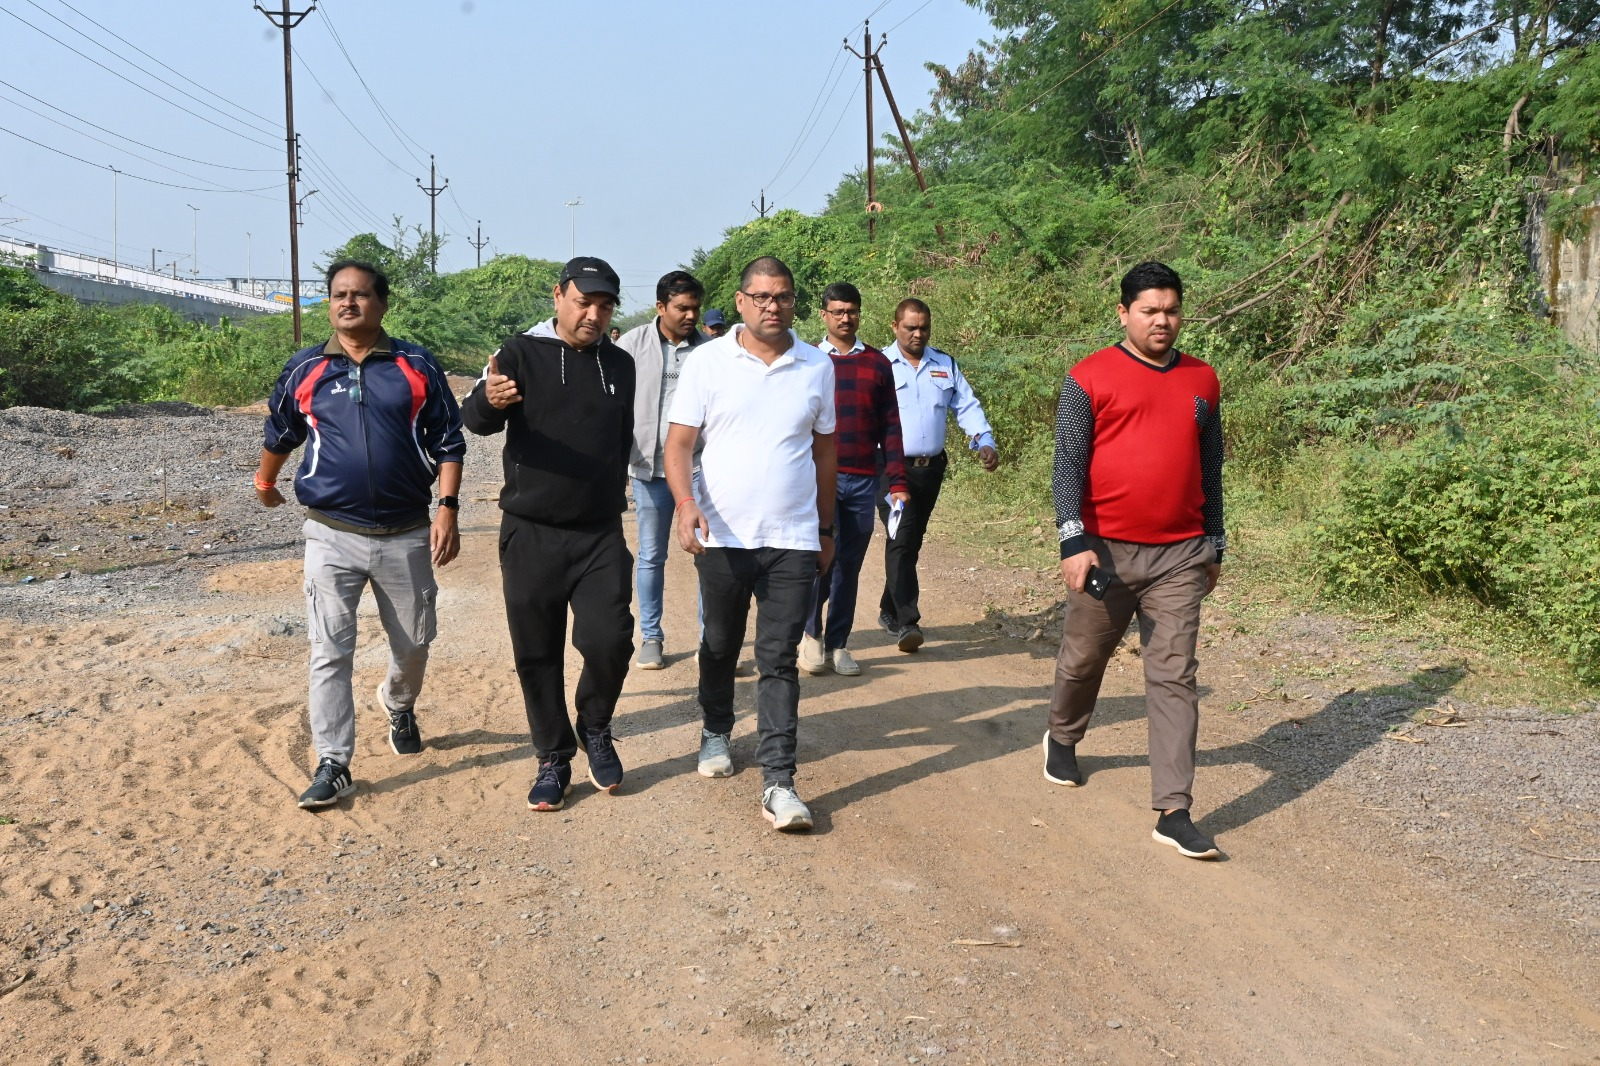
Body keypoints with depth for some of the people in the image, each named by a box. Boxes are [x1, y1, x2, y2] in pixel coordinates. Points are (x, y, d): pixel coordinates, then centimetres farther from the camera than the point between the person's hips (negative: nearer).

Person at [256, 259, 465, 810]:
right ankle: (333, 764, 3)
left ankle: (399, 706, 45)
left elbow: (448, 442, 1)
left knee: (414, 642, 14)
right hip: (333, 534, 0)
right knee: (329, 651, -4)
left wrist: (447, 507, -9)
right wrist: (264, 483, 33)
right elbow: (278, 435, 21)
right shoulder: (303, 369, 4)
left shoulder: (418, 366, 1)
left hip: (407, 534, 1)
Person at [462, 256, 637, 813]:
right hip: (531, 534, -2)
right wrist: (489, 399, -40)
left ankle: (596, 729, 15)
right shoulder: (522, 354, -3)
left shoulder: (620, 365, 9)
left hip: (600, 536, 2)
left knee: (609, 640, -13)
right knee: (537, 655, 4)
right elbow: (473, 417, -17)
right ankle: (554, 761, 21)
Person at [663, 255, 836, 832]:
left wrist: (826, 528, 15)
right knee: (720, 645, 16)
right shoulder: (707, 362, -2)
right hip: (721, 537, 0)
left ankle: (778, 782, -1)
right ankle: (715, 732, 40)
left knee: (779, 659, -2)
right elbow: (679, 442, -3)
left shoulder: (818, 366, 4)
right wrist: (685, 502, -21)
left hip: (793, 540, 0)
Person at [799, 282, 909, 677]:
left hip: (863, 481, 2)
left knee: (850, 564, 6)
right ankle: (811, 631, 11)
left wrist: (897, 481, 2)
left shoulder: (877, 363, 9)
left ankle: (837, 644, 17)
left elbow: (890, 426, 8)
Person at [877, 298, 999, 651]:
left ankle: (889, 610, 27)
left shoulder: (946, 366, 13)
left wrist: (984, 441, -7)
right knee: (901, 540, -13)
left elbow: (967, 406, 10)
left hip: (931, 467, 5)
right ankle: (907, 622, -14)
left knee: (911, 542, 13)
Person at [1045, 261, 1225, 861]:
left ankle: (1174, 812, 0)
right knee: (1083, 658, 15)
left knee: (1174, 679, -1)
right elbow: (1068, 463, -8)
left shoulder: (1201, 381, 10)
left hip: (1180, 556, 3)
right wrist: (1074, 542, -17)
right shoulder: (1090, 378, -3)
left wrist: (1215, 545, 19)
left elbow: (1210, 468, 17)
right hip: (1107, 550, -2)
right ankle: (1062, 739, 45)